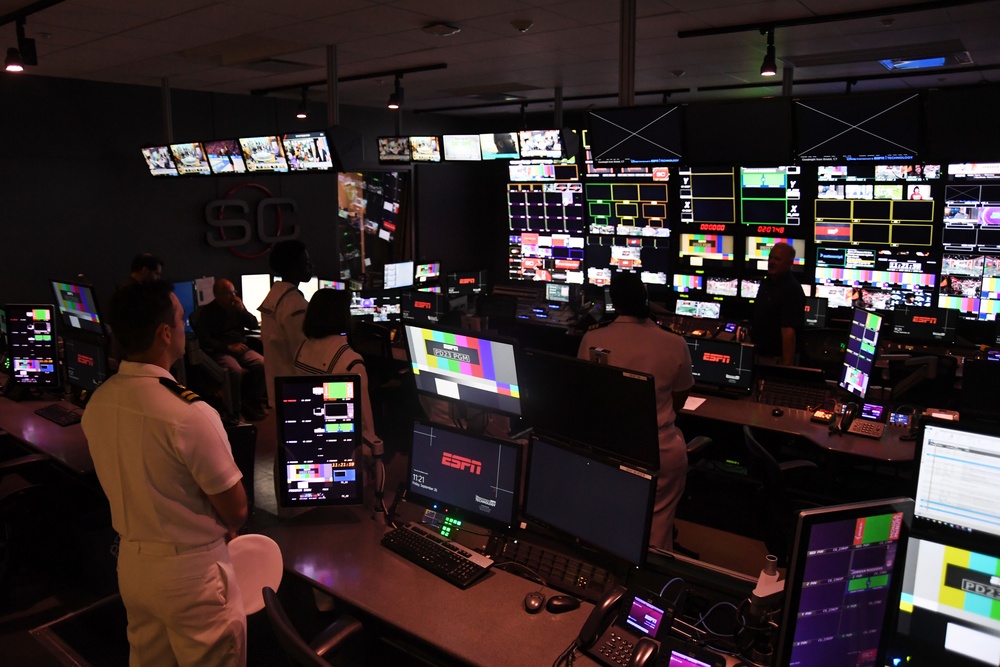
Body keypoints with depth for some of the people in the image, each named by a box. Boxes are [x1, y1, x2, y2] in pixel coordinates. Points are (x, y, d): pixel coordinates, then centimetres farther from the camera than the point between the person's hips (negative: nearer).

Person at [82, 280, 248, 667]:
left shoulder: (97, 403, -5)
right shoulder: (189, 414, -29)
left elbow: (134, 488, 8)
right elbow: (236, 511, -18)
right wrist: (217, 529, 4)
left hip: (131, 563, 7)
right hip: (190, 572, -7)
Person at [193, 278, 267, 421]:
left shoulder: (236, 307, 12)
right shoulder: (206, 312, -3)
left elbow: (254, 325, 10)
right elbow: (204, 340, -10)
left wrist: (242, 310, -6)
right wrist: (229, 347, -18)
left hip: (241, 348, 5)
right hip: (220, 352, -5)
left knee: (263, 364, -23)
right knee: (235, 370, -36)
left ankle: (252, 402, -8)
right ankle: (234, 409, -19)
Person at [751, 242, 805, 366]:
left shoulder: (792, 290, -20)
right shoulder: (765, 283, 8)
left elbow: (788, 331, -26)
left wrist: (787, 364, -29)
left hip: (776, 359, -8)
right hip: (759, 354, 8)